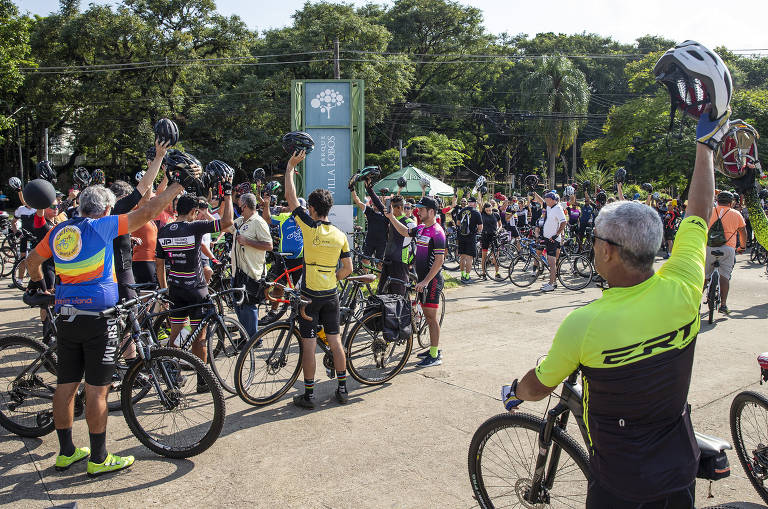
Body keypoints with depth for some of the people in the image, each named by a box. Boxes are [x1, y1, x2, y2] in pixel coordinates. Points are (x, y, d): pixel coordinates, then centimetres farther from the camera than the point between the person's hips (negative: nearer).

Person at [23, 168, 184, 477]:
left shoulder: (58, 231, 11)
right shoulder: (102, 226, -6)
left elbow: (32, 260, 26)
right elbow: (146, 213, -7)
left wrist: (37, 282, 46)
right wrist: (173, 189, 5)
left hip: (65, 316, 6)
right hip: (98, 317, -6)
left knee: (65, 386, 12)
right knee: (97, 390, 0)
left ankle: (66, 452, 24)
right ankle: (98, 459, 7)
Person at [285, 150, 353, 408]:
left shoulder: (310, 227, -13)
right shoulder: (340, 235, 0)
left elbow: (290, 196, -5)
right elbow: (348, 269, 4)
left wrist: (290, 166, 5)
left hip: (310, 296, -4)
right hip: (331, 295, 4)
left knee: (309, 344, 2)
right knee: (335, 341, 13)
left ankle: (308, 394, 9)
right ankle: (342, 388, 19)